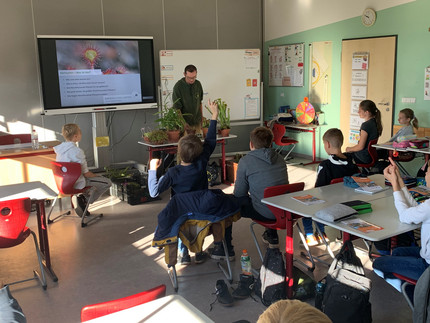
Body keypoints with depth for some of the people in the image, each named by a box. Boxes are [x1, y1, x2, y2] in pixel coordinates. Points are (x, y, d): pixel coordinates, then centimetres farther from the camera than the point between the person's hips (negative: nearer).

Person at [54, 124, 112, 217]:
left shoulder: (59, 148, 1)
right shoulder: (77, 151, -23)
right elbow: (86, 173, -19)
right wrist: (97, 176, 2)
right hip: (76, 184, -9)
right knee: (107, 182, -2)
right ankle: (85, 199, 0)